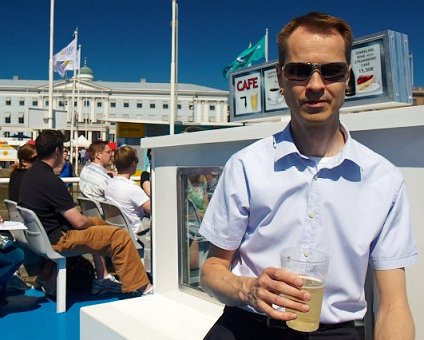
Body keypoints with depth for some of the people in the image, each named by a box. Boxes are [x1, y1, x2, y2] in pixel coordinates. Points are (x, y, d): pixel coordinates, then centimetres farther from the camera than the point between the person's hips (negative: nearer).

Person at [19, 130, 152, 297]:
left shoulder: (31, 173, 7)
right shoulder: (50, 181, -23)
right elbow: (79, 222, -22)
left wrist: (92, 221, 11)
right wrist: (91, 221, 0)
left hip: (44, 233, 11)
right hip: (56, 240, -10)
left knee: (97, 222, 29)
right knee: (121, 236, -15)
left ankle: (101, 278, 26)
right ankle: (139, 288, -7)